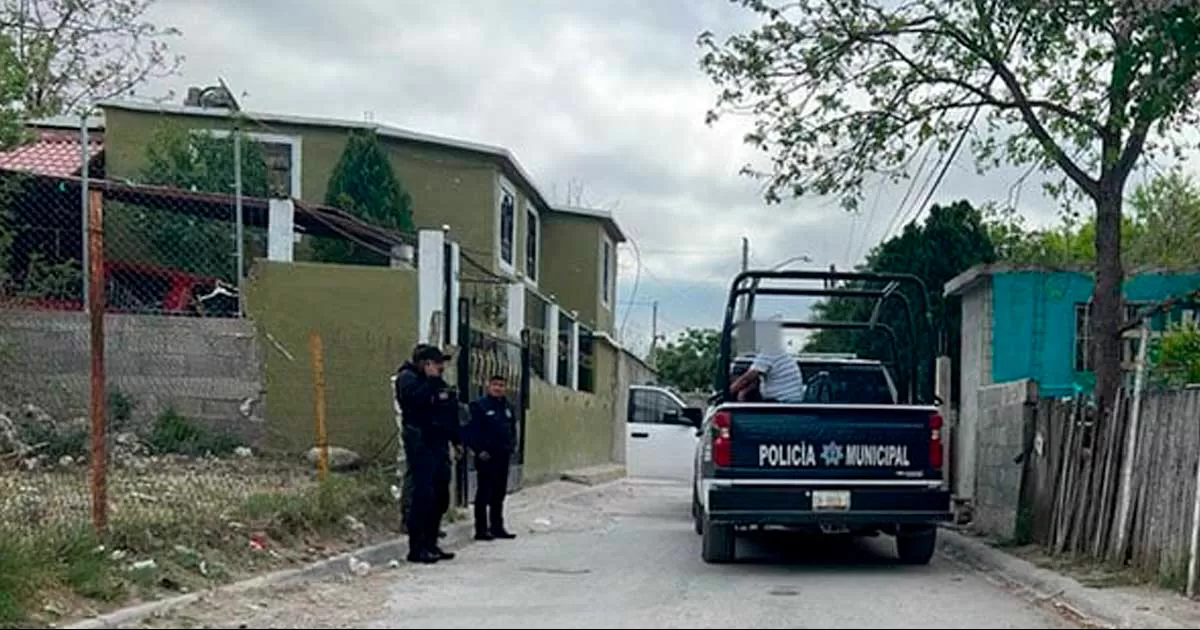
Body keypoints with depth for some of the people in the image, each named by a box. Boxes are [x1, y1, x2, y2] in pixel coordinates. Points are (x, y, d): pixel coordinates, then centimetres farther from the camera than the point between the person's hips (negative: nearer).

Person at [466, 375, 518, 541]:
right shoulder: (479, 406, -8)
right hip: (486, 457, -7)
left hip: (503, 457, 7)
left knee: (499, 493, 12)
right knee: (484, 493, -3)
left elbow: (513, 429, 22)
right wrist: (479, 450, -16)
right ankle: (481, 529, 1)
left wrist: (511, 446, 8)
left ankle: (497, 527, 20)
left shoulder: (508, 408, 14)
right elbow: (472, 430, -12)